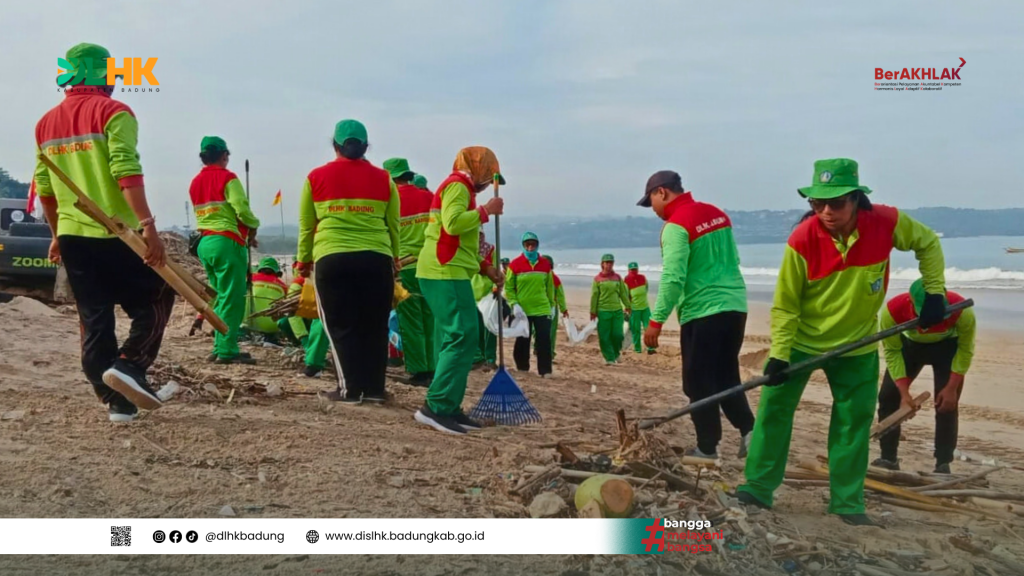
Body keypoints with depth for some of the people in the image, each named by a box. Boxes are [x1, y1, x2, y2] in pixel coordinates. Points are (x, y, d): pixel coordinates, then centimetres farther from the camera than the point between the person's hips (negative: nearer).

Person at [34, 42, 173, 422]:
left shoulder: (46, 123, 14)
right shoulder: (113, 112, -7)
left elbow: (44, 187, 17)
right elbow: (126, 172, -20)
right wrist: (148, 225, -23)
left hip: (71, 236, 7)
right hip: (115, 234, -6)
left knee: (94, 319, 9)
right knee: (155, 300, 9)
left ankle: (116, 401, 11)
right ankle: (128, 366, -9)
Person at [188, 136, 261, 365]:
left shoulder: (195, 183, 15)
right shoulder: (227, 178, -8)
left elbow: (203, 213, 16)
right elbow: (242, 209, -17)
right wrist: (253, 226, 4)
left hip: (205, 243, 8)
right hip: (226, 243, -8)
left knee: (222, 297, 15)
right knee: (232, 299, -5)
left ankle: (220, 348, 16)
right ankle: (227, 351, -6)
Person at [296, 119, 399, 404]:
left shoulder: (316, 177, 6)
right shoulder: (383, 179, 8)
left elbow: (306, 226, 13)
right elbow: (393, 226, 14)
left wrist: (304, 259, 26)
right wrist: (393, 258, 29)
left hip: (332, 260, -1)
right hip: (376, 260, 1)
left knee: (341, 326, 7)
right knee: (374, 326, 10)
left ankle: (351, 389, 8)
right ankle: (374, 388, 14)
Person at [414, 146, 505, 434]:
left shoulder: (458, 187, 23)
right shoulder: (457, 185, -7)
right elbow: (452, 224, -25)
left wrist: (485, 267, 20)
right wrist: (486, 210, -14)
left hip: (445, 273, 10)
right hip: (446, 274, -10)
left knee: (453, 340, 9)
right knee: (463, 338, -14)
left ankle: (448, 407, 11)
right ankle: (436, 407, -15)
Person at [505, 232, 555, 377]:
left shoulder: (545, 264, 4)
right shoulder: (515, 264, -4)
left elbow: (549, 287, 13)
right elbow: (508, 287, -2)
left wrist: (551, 305, 12)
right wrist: (514, 304, -12)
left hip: (542, 309, 1)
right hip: (522, 310, -1)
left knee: (544, 341, -4)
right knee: (522, 341, 7)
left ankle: (545, 372, -2)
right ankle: (522, 369, 21)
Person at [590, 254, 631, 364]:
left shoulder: (618, 277, 8)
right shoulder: (598, 279, 1)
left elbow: (623, 293, 13)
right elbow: (594, 296, 2)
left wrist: (627, 306, 11)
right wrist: (593, 312, 1)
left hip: (617, 310, 2)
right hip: (603, 311, -2)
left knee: (618, 334, -1)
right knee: (604, 336, -2)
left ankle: (616, 354, 24)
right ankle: (609, 358, 7)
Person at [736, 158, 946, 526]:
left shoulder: (887, 223, -18)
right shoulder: (802, 239, -23)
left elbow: (928, 243, 4)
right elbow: (785, 303, -15)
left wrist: (934, 293, -4)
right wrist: (778, 354, -21)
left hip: (857, 346, 2)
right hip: (801, 341, -2)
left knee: (854, 421, 6)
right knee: (773, 409, -2)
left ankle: (847, 503, 19)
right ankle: (758, 488, 10)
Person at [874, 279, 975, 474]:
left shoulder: (961, 310, -39)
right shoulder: (893, 310, -38)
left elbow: (965, 349, -19)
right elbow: (892, 352, -22)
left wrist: (952, 388, -21)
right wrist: (904, 393, -27)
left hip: (947, 346, -1)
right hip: (909, 343, 2)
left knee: (947, 403, -12)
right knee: (888, 396, -5)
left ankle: (943, 465, -1)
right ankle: (888, 459, 6)